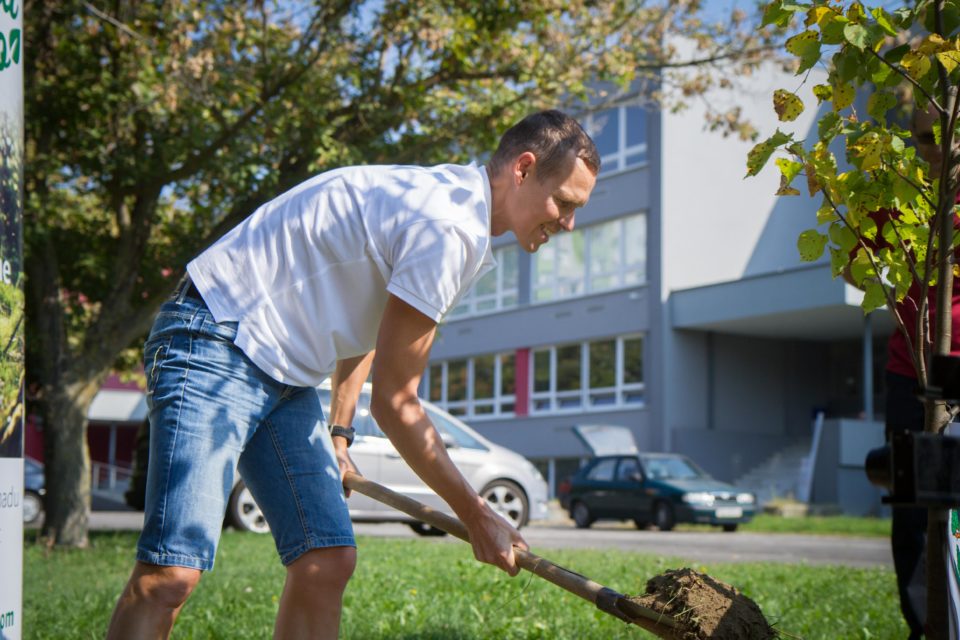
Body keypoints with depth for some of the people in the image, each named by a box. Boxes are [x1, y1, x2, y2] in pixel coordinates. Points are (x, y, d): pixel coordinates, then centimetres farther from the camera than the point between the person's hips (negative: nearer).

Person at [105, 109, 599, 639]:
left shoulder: (450, 195, 12)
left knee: (327, 561, -1)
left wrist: (338, 434, 28)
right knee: (171, 572, -18)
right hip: (216, 347, -10)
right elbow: (394, 401, -14)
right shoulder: (447, 228, -19)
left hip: (285, 375, 10)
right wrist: (477, 517, -6)